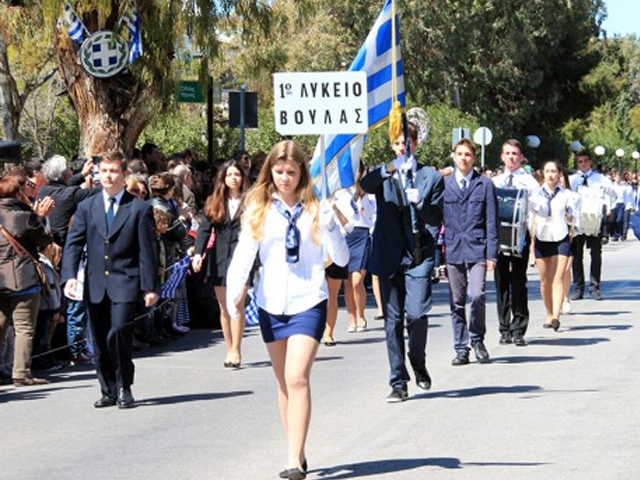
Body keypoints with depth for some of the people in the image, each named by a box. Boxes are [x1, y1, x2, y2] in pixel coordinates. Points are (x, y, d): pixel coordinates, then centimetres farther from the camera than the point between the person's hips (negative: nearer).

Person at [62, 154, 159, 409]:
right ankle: (109, 392, 17)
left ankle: (124, 389, -3)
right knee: (100, 341, 6)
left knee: (119, 332, -18)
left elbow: (148, 251, 1)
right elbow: (73, 243, 4)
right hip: (95, 284, 4)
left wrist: (150, 287, -4)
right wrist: (69, 276, -10)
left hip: (124, 283, -4)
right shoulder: (86, 207, 10)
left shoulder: (140, 209, 2)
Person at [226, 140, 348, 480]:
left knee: (298, 378, -16)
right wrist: (233, 291, -20)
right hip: (271, 303, 3)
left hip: (308, 302, -3)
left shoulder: (316, 209, -1)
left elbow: (342, 259, -1)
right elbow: (244, 252, -4)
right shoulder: (259, 209, 4)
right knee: (284, 383, 11)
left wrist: (329, 227, -19)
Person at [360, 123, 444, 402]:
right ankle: (398, 383, 9)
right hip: (389, 257, 2)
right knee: (393, 321, 3)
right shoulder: (383, 176, 10)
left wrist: (421, 204, -14)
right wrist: (388, 170, -30)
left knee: (417, 314, -14)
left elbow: (438, 218, 6)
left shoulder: (431, 177, 10)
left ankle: (418, 361, 15)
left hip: (419, 256, -1)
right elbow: (364, 185, -13)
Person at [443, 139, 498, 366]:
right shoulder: (444, 185, 10)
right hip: (452, 251, 2)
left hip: (477, 249, -2)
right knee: (456, 302, 3)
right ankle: (461, 349, 12)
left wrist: (491, 254, -3)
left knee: (477, 296, -16)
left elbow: (491, 221, 4)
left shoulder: (485, 184, 6)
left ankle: (477, 338, 7)